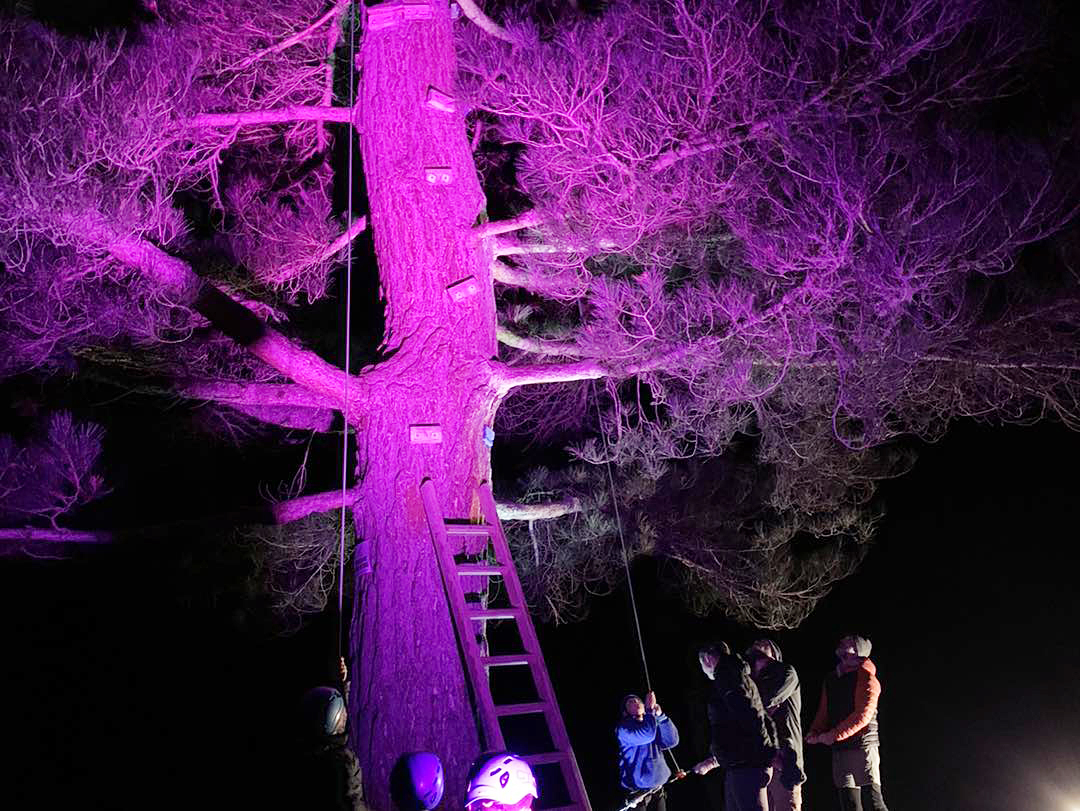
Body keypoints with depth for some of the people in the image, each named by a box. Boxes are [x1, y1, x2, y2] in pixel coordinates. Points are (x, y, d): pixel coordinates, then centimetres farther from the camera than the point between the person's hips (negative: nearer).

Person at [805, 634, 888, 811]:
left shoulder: (865, 677, -4)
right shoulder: (831, 679, 18)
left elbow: (863, 714, -14)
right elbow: (824, 712, 18)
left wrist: (835, 734, -17)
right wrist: (815, 733, -1)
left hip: (863, 745, -7)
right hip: (840, 749, 7)